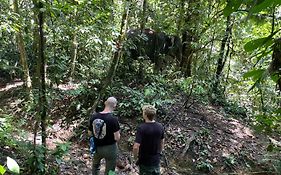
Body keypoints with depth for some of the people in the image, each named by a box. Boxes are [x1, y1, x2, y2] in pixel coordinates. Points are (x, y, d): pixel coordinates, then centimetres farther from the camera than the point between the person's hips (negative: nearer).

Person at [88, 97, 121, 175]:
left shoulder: (93, 117, -9)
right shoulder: (113, 119, -24)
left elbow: (90, 133, 2)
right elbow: (117, 138, -21)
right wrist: (118, 133, -1)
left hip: (97, 147, 4)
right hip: (110, 149, -4)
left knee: (95, 165, 33)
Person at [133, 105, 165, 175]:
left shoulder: (141, 128, -25)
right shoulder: (160, 127, -7)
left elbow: (136, 147, -28)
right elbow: (162, 142, 6)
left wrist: (136, 157, -10)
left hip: (145, 162, -4)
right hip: (156, 160, 4)